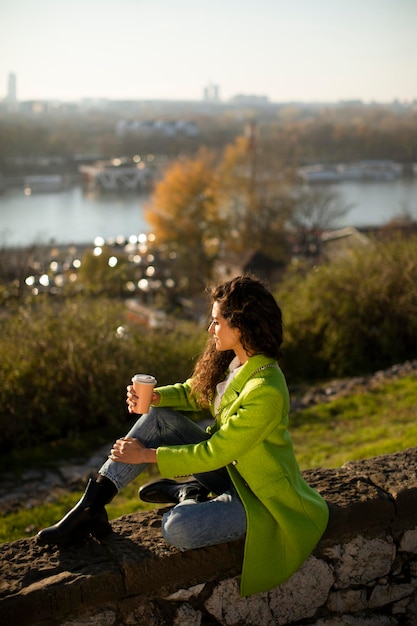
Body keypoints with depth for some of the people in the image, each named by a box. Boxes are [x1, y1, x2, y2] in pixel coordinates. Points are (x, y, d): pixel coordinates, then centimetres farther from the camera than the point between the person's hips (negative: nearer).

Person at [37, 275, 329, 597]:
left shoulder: (265, 391, -31)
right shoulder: (230, 360, -4)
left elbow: (214, 453, -26)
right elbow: (191, 392, 11)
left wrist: (147, 455, -18)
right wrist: (154, 396, -11)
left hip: (261, 496, -8)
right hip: (230, 466, 8)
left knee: (177, 528, -32)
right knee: (159, 418, -7)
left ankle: (190, 495, 4)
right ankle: (90, 507, -6)